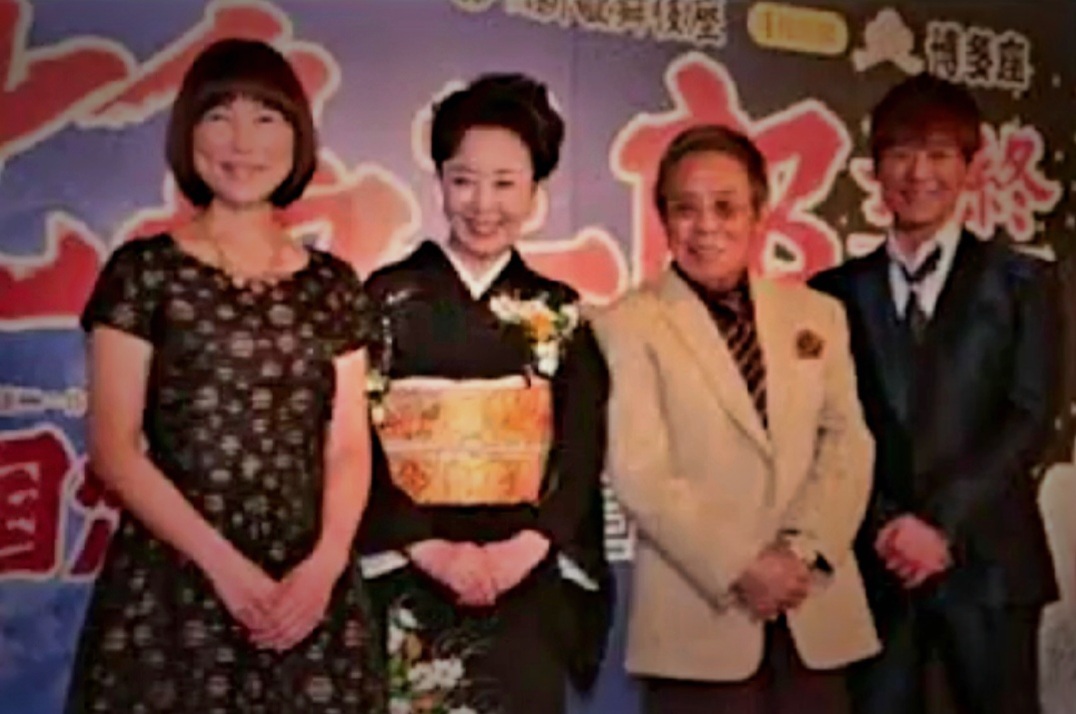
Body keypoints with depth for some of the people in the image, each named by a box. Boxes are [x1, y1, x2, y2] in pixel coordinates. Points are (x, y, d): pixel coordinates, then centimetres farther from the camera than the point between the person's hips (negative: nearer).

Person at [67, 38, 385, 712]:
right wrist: (222, 563, -13)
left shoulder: (334, 286, 8)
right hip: (170, 584, -2)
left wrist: (325, 563, -11)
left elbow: (349, 447, 5)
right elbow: (114, 447, -5)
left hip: (311, 590, 3)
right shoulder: (144, 272, 0)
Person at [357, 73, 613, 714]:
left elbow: (583, 449, 2)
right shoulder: (389, 297, 1)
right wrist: (429, 548, -14)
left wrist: (526, 546, -12)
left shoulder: (560, 313, 8)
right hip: (411, 582, -2)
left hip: (528, 585, 2)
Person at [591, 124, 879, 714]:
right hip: (697, 618, -4)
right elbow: (639, 474, -10)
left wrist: (803, 548, -9)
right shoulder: (628, 325, -3)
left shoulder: (817, 314, 12)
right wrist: (740, 567, -15)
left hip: (817, 610, 4)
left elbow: (848, 443, 5)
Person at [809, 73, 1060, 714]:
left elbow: (1030, 420, -2)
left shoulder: (1020, 281, 7)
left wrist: (944, 524, -12)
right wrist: (884, 526, -10)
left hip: (986, 560, 0)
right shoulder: (839, 292, 9)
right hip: (876, 561, 1)